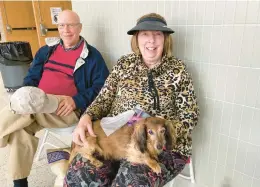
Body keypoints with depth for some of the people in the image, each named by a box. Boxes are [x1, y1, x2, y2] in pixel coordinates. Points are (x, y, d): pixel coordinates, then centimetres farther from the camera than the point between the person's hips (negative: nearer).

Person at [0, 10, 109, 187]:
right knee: (20, 129, -22)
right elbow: (32, 77, 16)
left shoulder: (92, 56, 2)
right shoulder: (46, 50, 18)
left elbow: (102, 86, -6)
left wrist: (76, 100, -20)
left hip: (68, 110, -5)